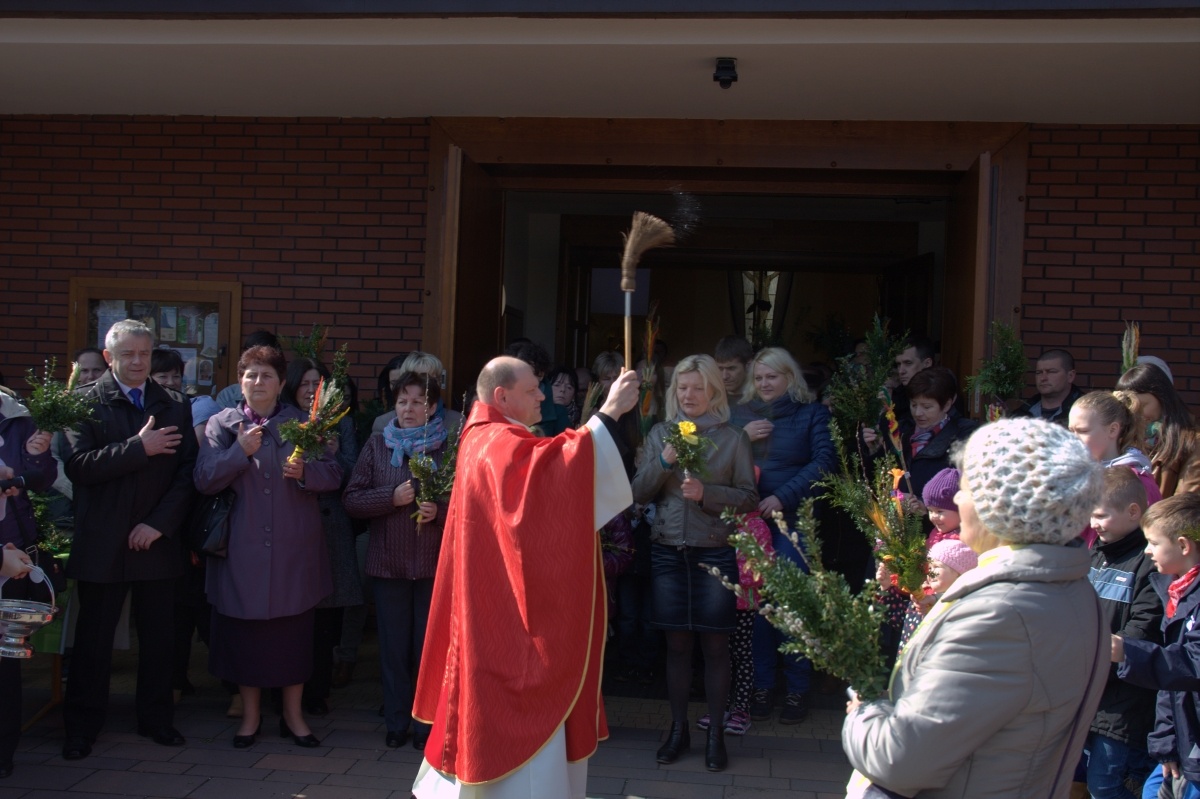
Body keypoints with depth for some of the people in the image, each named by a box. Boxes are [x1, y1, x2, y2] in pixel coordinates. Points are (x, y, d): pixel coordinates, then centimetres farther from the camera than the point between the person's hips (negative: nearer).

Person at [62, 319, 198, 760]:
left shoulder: (175, 405, 7)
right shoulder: (86, 402, -1)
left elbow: (187, 471, 1)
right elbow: (78, 465, -15)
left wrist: (160, 523, -9)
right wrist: (139, 447, -19)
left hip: (157, 540, 2)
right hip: (102, 542, -2)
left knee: (158, 636, 10)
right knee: (93, 637, 7)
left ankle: (156, 718, 23)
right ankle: (81, 726, 19)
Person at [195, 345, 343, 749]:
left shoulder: (303, 423, 6)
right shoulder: (221, 424, 4)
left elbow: (334, 475, 1)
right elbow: (204, 480, -5)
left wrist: (305, 471, -18)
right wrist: (240, 451, -17)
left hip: (295, 548, 0)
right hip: (242, 547, 0)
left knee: (294, 629, 7)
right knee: (244, 629, 6)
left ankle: (293, 714, 21)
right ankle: (250, 713, 23)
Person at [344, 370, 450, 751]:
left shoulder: (449, 447, 0)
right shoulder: (377, 445, 6)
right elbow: (352, 498, 1)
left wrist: (439, 511, -17)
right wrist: (392, 497, -13)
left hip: (434, 561, -2)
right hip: (388, 560, 2)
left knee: (429, 646, 4)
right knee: (394, 646, 9)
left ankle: (426, 723, 17)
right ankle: (396, 721, 21)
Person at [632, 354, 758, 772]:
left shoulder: (733, 438, 0)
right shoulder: (660, 434, 6)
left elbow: (749, 498, -1)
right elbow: (639, 493, 4)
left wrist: (707, 493, -16)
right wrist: (663, 462, -12)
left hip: (715, 552, -2)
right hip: (668, 551, 2)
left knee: (715, 645, 3)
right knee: (677, 644, 8)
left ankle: (715, 733, 16)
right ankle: (678, 729, 21)